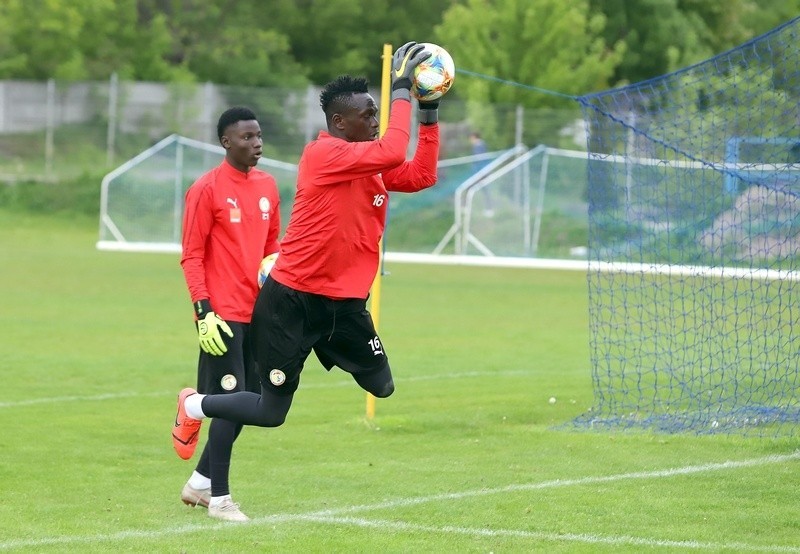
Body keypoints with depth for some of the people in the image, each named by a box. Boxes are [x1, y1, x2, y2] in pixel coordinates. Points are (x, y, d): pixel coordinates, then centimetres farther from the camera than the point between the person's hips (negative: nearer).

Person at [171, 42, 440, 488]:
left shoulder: (371, 163, 7)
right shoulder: (323, 154, -19)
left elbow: (421, 175, 8)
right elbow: (392, 152, -30)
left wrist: (430, 114, 4)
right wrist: (402, 89, -22)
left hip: (346, 303, 8)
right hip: (293, 301, -8)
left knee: (384, 391, 1)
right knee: (271, 413, 0)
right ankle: (194, 406, 26)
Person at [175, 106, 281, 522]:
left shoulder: (267, 185, 11)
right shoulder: (207, 189, -9)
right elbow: (191, 257, -9)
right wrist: (204, 312, -16)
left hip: (258, 312, 7)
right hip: (223, 315, -7)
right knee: (230, 402, -7)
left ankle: (200, 482, 24)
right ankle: (218, 498, 2)